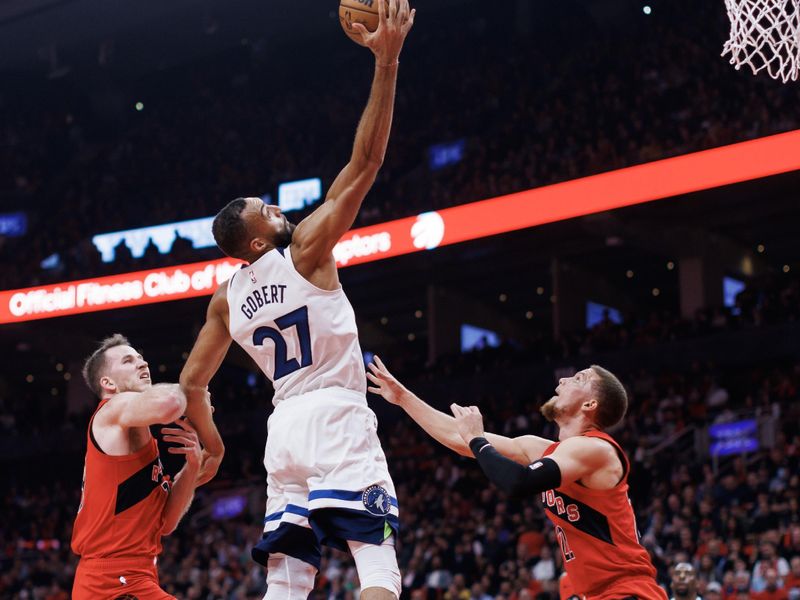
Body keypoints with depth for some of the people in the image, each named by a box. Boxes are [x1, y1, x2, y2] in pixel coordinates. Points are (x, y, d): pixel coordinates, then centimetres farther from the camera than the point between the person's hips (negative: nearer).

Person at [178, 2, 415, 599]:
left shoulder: (226, 299, 12)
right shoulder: (305, 250, -4)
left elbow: (192, 382, 17)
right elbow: (365, 162, -9)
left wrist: (211, 442, 34)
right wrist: (386, 63, -10)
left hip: (284, 426, 7)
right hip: (337, 416, -7)